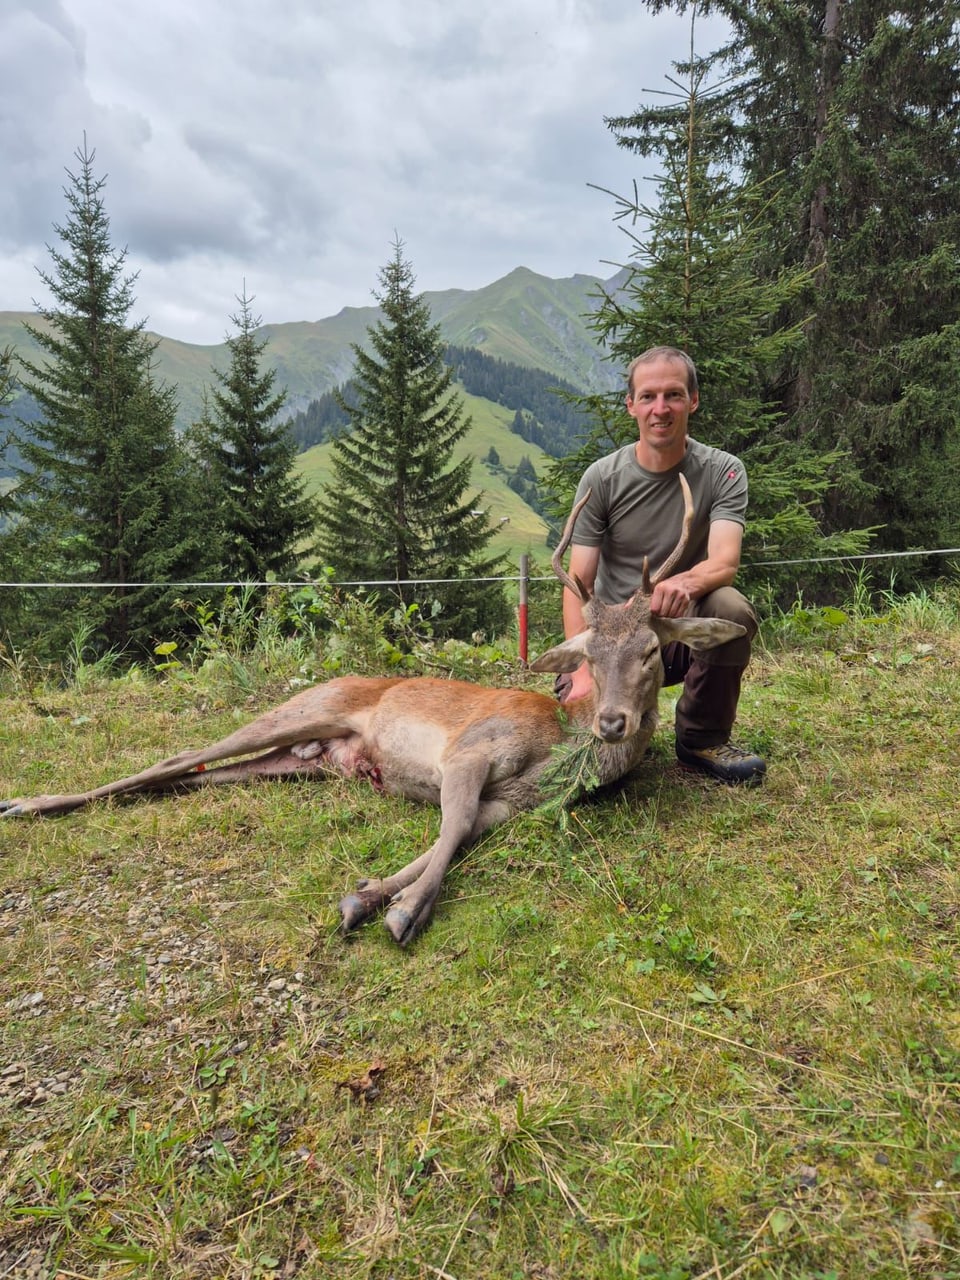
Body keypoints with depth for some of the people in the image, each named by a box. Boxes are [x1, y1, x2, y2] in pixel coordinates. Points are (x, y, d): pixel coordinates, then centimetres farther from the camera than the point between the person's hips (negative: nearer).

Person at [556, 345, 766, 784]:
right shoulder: (601, 478, -6)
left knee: (731, 608, -33)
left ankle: (702, 739, -8)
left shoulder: (723, 471, -6)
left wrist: (686, 582, -47)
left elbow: (725, 562, -22)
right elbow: (578, 584, -11)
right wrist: (583, 671, -26)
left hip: (687, 627, 0)